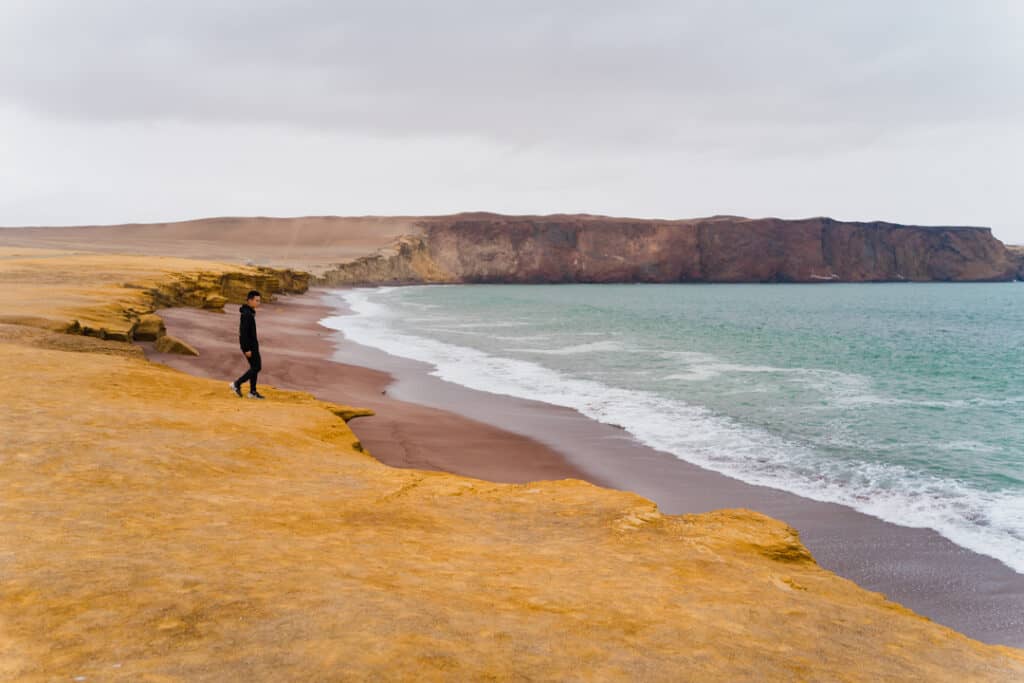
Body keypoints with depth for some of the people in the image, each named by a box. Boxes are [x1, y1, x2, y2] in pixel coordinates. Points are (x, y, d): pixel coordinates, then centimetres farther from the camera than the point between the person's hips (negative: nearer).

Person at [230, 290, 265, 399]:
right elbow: (243, 332, -23)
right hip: (249, 345, -10)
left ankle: (253, 391, 16)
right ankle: (237, 384, 3)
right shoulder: (246, 314, -20)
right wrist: (247, 349, -23)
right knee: (256, 367, -5)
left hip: (252, 344, 10)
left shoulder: (250, 312, 11)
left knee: (255, 367, 11)